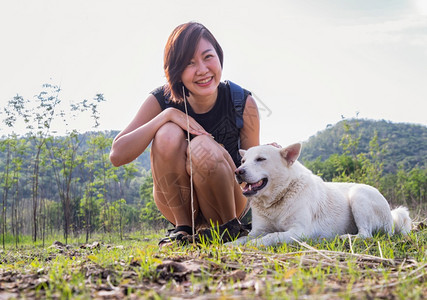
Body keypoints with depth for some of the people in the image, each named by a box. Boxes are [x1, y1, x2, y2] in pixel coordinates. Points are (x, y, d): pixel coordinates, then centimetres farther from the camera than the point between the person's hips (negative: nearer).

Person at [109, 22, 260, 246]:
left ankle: (230, 224, -8)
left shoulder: (242, 102, -15)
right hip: (176, 200, 1)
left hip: (229, 200, -1)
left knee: (203, 147, -32)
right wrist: (167, 115, -31)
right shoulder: (162, 100, -15)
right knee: (169, 134, -28)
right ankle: (183, 226, -13)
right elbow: (117, 155, -23)